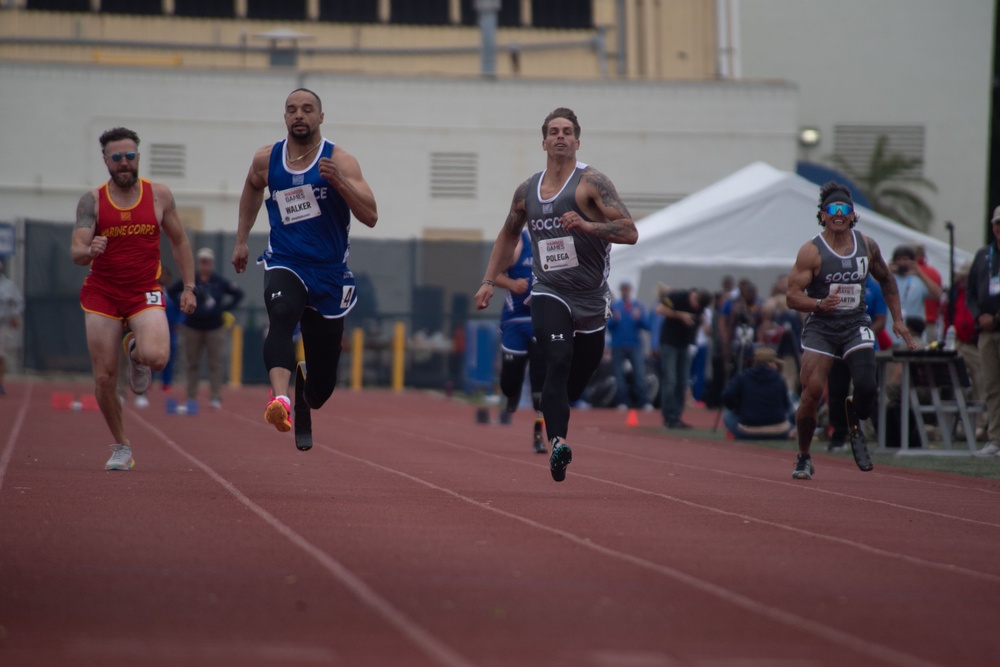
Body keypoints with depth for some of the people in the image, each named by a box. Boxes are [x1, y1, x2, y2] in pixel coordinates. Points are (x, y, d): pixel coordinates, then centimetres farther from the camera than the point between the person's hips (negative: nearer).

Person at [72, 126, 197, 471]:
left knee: (156, 358, -27)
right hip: (101, 293, 1)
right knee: (104, 378, -2)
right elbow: (76, 252, -11)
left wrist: (189, 286, 5)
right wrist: (89, 251, -34)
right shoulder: (92, 201, -3)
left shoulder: (159, 195, 0)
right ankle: (121, 446, 18)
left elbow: (179, 241, 11)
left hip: (145, 292, 0)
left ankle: (135, 349, 10)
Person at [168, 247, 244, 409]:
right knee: (193, 364, 5)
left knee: (215, 364, -4)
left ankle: (215, 398, -3)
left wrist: (225, 308, 0)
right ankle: (191, 397, 11)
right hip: (193, 328, 0)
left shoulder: (220, 281, -1)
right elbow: (171, 291, 10)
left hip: (215, 328, 0)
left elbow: (238, 293, 10)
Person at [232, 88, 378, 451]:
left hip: (329, 272, 0)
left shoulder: (340, 160, -8)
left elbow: (370, 217, -17)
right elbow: (252, 188, 26)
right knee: (282, 313, -37)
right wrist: (241, 240, 24)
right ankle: (280, 398, -55)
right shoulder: (266, 159, 2)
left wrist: (338, 180, -30)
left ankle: (303, 414, 42)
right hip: (285, 264, 1)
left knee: (322, 379, 5)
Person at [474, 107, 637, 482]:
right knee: (558, 364, -25)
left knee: (577, 385, 11)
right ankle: (557, 445, -39)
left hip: (591, 301, -1)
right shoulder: (527, 192, 8)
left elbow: (630, 232, -14)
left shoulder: (591, 183, -6)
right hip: (549, 293, 1)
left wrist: (585, 226, -27)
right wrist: (489, 281, 20)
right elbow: (508, 234, 27)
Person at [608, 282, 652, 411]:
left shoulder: (639, 306, 8)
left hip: (635, 345, 0)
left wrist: (639, 318, -16)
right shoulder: (614, 306, 8)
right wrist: (614, 319, -17)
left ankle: (644, 401, -10)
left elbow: (647, 325, 2)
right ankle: (623, 401, 3)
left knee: (640, 374, -9)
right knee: (619, 375, -1)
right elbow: (608, 326, 2)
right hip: (618, 345, 1)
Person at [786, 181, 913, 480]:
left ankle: (854, 421, 16)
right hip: (820, 327, -2)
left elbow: (886, 281, 21)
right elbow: (793, 296, -10)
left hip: (856, 325, 2)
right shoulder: (811, 251, -8)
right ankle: (803, 457, 9)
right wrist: (819, 304, -28)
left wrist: (897, 319, 16)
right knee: (812, 392, -12)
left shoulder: (867, 246, 5)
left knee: (867, 385, -19)